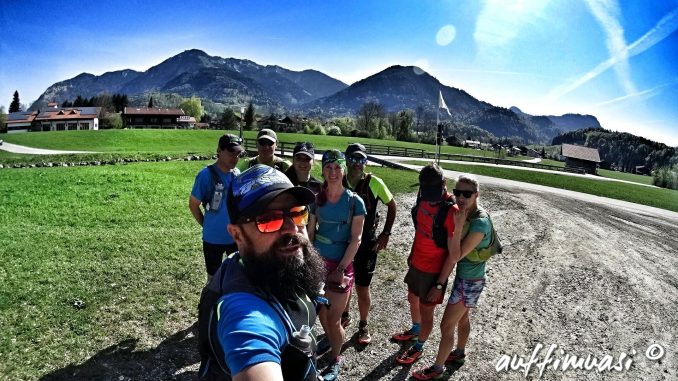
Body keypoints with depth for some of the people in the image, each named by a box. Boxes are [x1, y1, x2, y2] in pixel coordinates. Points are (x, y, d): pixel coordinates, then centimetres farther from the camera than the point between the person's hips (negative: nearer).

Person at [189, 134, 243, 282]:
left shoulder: (238, 174, -3)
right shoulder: (207, 174, -17)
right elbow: (193, 204, -8)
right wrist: (206, 225, -2)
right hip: (213, 238, -4)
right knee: (214, 277, 17)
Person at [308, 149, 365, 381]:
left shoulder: (354, 201, -9)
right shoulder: (317, 199, 0)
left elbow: (355, 239, -9)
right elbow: (310, 232, 5)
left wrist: (340, 269, -12)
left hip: (341, 265, -3)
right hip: (318, 262, 3)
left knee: (334, 319, 4)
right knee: (321, 312, 15)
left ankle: (336, 360, 28)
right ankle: (331, 344, 43)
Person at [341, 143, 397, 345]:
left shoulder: (374, 183, -13)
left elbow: (392, 206, 0)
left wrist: (385, 233, -5)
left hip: (366, 244, -3)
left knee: (362, 288, 6)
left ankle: (363, 326, 30)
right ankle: (344, 316, 43)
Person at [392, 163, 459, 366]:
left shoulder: (451, 212, -27)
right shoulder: (424, 201, -6)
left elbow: (453, 255, -21)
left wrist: (439, 284, -17)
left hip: (433, 271, -7)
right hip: (416, 265, 7)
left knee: (426, 311, 14)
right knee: (413, 300, 27)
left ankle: (418, 347, 37)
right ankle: (415, 330, 54)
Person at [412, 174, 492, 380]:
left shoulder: (480, 222, -29)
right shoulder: (467, 213, -3)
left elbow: (457, 255, -27)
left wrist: (458, 226, -31)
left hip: (469, 281, -8)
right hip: (465, 277, 9)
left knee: (446, 326, 3)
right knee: (462, 317, 27)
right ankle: (459, 353, 49)